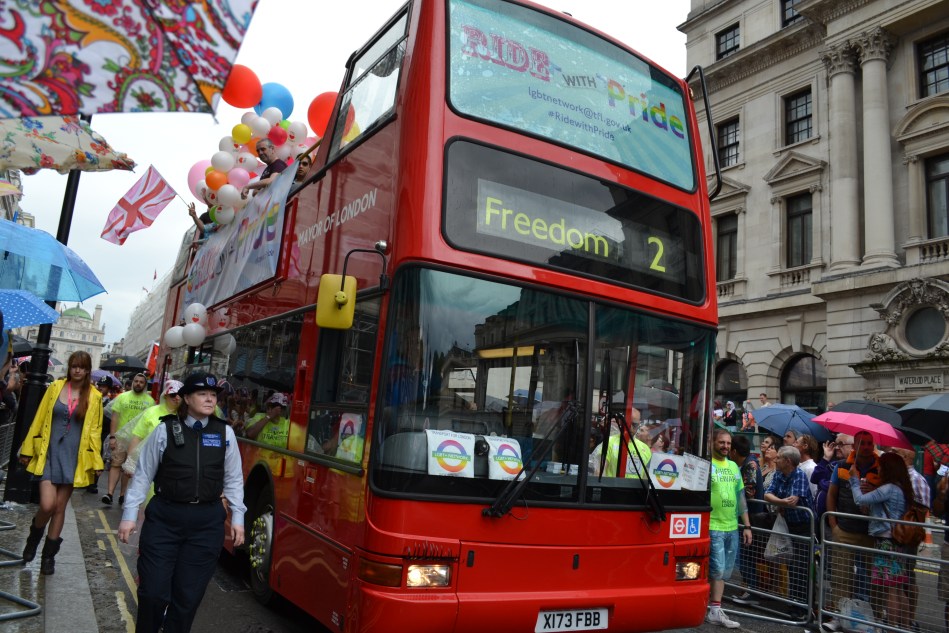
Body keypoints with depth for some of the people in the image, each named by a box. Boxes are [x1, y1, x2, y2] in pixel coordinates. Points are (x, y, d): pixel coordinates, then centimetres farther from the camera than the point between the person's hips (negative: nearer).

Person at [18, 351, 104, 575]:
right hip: (50, 454, -1)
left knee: (60, 507, 8)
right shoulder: (56, 387, 0)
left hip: (74, 458, 1)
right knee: (47, 505, -12)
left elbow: (94, 430, 4)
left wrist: (96, 461, 1)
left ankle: (49, 554, 24)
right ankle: (34, 536, 20)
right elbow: (39, 420, 5)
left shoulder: (94, 397, 1)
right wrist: (27, 450, 6)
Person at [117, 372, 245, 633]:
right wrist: (129, 514, -1)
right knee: (153, 591, 5)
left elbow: (233, 480, 6)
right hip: (164, 516, -1)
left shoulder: (225, 433, 1)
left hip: (207, 521, 1)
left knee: (188, 595, 9)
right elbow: (143, 475, 0)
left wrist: (237, 517, 4)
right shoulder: (165, 429, -4)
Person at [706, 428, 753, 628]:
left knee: (724, 572, 9)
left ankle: (714, 610, 17)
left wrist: (747, 525, 15)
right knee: (717, 570, -6)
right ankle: (713, 610, 9)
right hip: (712, 527, -7)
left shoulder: (733, 466, 13)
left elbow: (740, 497, 17)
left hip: (732, 527, 7)